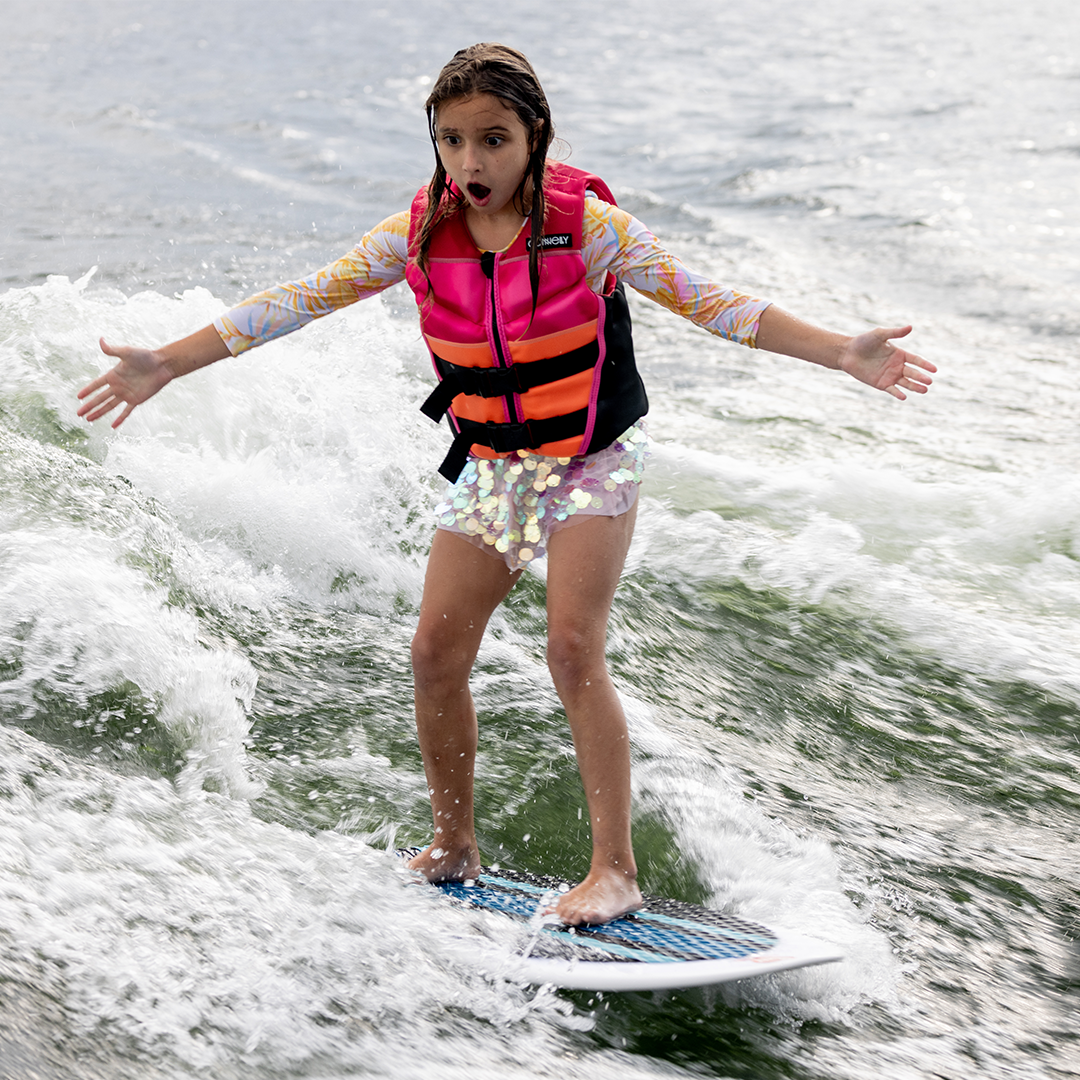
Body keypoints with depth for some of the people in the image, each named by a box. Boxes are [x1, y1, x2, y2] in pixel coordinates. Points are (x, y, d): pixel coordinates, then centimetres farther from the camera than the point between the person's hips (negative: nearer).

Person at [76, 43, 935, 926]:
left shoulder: (585, 223, -17)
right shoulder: (420, 234, -7)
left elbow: (708, 302, -16)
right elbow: (302, 301, -4)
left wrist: (843, 353, -24)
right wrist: (167, 364, -6)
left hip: (593, 457, -4)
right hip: (490, 465, 5)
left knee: (574, 652, -14)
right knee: (437, 654, 1)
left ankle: (616, 870, -4)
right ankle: (454, 848, 20)